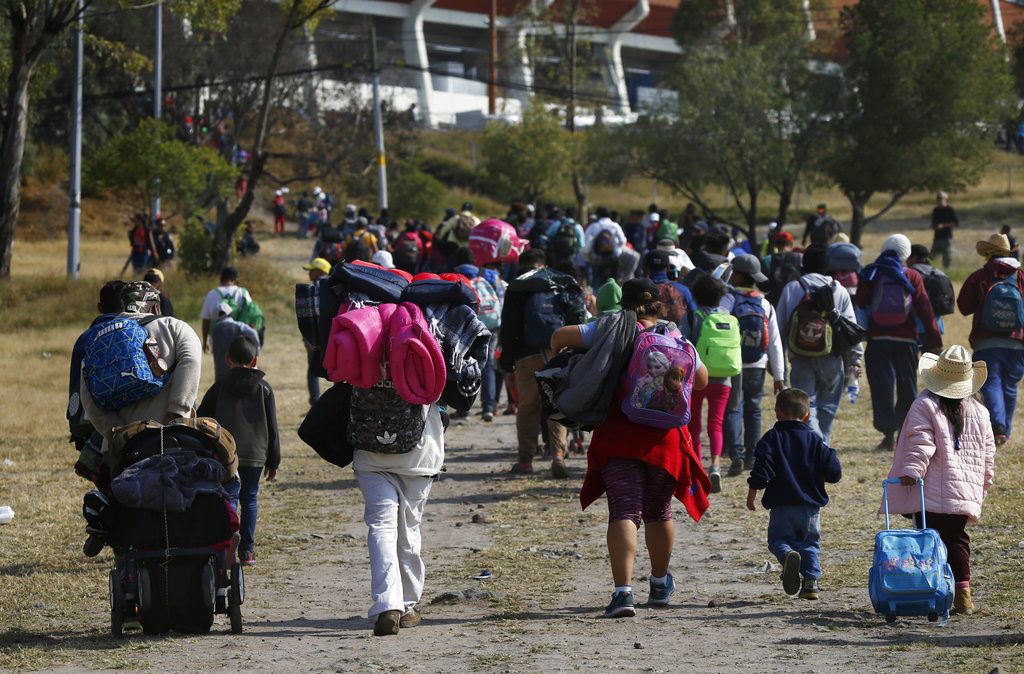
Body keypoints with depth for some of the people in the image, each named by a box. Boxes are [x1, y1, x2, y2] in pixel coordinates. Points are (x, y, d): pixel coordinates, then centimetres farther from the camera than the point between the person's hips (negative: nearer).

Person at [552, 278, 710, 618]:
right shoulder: (681, 343, 11)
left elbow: (560, 336, -5)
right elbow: (702, 380, 27)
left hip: (619, 437, -3)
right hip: (667, 438, 3)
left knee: (624, 513, -8)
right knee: (658, 513, 21)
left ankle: (623, 590, -25)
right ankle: (660, 585, 39)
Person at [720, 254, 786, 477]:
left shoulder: (728, 299, -7)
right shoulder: (766, 305, 5)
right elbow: (775, 343, 6)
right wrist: (779, 376, 11)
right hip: (757, 367, 4)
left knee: (732, 409, -4)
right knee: (753, 410, 16)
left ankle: (736, 454, -20)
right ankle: (751, 457, 19)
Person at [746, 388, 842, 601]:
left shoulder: (772, 437, -2)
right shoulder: (815, 440, 4)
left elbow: (762, 468, -13)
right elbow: (833, 472, 2)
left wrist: (752, 492, -4)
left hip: (781, 505, -2)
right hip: (811, 506, 2)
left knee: (778, 540, 6)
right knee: (810, 543, 16)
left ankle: (788, 555, -27)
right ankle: (811, 582, 5)